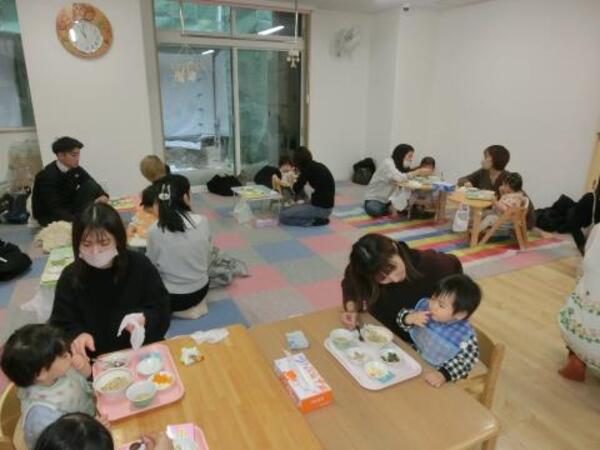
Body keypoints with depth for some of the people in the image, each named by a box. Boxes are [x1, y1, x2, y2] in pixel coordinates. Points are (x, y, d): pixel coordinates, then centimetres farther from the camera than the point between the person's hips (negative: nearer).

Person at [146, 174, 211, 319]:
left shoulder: (154, 231, -20)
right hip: (201, 291, 4)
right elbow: (207, 260, -1)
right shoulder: (202, 222, -14)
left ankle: (176, 309, 7)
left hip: (171, 297, -4)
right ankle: (192, 306, 12)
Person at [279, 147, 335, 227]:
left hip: (320, 208, -9)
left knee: (283, 216, -8)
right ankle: (319, 218, 8)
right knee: (286, 210, 19)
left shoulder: (308, 168, -13)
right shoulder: (319, 166, 12)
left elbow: (296, 190, -7)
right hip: (326, 206, 9)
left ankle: (315, 221, -6)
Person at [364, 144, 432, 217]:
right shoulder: (388, 163, -22)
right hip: (374, 199, -7)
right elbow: (399, 178, -36)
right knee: (376, 211, -36)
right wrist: (417, 172, -28)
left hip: (389, 199, 7)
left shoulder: (401, 166, 3)